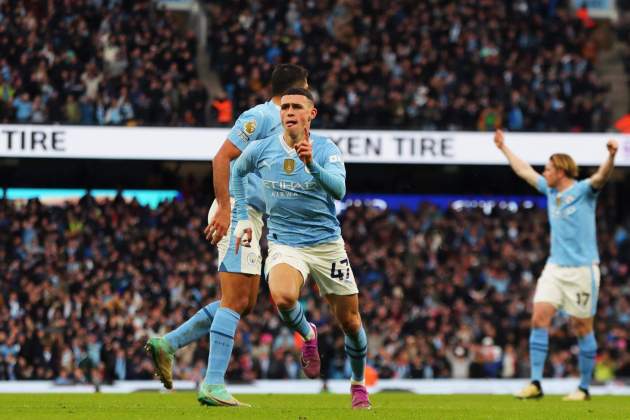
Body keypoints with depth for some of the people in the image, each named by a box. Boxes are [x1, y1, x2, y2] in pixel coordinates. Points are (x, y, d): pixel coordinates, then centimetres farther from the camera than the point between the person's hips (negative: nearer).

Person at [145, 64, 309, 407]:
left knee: (244, 302, 9)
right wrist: (225, 208, -23)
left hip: (251, 218, 10)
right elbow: (222, 157, -18)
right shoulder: (260, 117, -9)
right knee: (235, 300, -14)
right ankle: (213, 385, -17)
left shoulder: (282, 125, 20)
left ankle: (168, 344, 10)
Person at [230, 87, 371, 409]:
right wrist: (242, 218, 14)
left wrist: (311, 164, -42)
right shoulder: (261, 150, -3)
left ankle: (358, 384, 31)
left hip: (327, 243, 0)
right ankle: (307, 335, 2)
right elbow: (236, 172, 19)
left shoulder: (326, 149, -9)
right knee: (282, 297, -32)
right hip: (284, 245, 0)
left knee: (349, 322, 4)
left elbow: (338, 190, -26)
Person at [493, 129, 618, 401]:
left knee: (582, 327, 0)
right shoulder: (550, 191, 13)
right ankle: (535, 383, -7)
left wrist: (611, 157, -46)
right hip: (555, 267, 6)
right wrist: (504, 148, 35)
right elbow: (524, 171, 26)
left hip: (582, 269, -6)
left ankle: (584, 388, 10)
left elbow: (601, 177, -26)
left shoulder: (583, 190, -6)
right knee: (539, 318, -7)